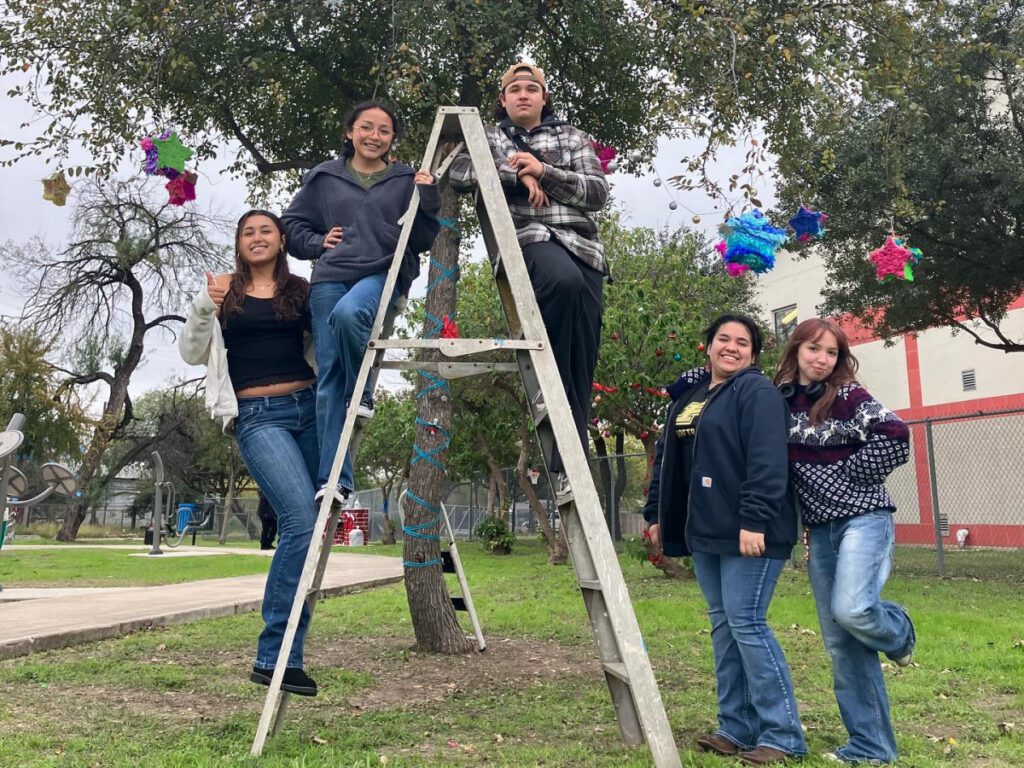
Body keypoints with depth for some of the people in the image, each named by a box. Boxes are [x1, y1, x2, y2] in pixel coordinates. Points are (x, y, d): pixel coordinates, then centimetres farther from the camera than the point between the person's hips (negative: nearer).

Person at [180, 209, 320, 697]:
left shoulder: (302, 290, 15)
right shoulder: (225, 293, 9)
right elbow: (191, 354, 5)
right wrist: (204, 307, -15)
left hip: (309, 408, 4)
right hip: (258, 417, -4)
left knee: (304, 528, 3)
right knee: (301, 521, -21)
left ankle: (278, 653, 19)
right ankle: (275, 657, -17)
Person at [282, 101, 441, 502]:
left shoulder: (405, 180, 13)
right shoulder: (324, 178, 15)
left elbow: (422, 240, 11)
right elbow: (292, 225, 21)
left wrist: (427, 201, -4)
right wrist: (318, 242, 3)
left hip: (383, 273, -2)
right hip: (330, 277, 2)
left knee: (348, 313, -36)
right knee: (329, 376, -7)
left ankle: (362, 393, -8)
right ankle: (334, 479, -5)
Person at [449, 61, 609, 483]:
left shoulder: (571, 137, 21)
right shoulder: (488, 137, 19)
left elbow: (598, 192, 8)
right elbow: (458, 171, 0)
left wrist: (544, 171, -4)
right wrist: (516, 173, -8)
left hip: (581, 245, 3)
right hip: (528, 238, -3)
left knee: (583, 358, -7)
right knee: (565, 280, -40)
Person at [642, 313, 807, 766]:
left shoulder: (757, 392, -8)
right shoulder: (687, 396, 16)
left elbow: (767, 462, -19)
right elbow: (667, 460, 21)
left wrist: (755, 521, -25)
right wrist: (658, 515, 18)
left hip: (748, 533, -8)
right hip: (704, 532, 8)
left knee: (745, 623, -9)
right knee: (722, 625, 11)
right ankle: (737, 729, 20)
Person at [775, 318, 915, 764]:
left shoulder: (849, 396, -8)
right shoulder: (781, 402, 6)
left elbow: (895, 436, -18)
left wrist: (848, 475, -13)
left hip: (863, 518, -5)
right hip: (820, 528, 5)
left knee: (850, 610, -24)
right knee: (839, 642, 5)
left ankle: (898, 631, 13)